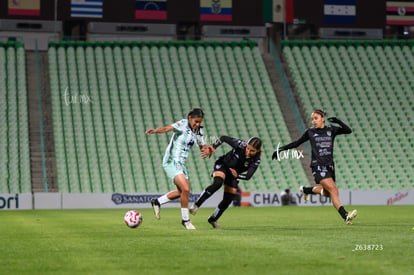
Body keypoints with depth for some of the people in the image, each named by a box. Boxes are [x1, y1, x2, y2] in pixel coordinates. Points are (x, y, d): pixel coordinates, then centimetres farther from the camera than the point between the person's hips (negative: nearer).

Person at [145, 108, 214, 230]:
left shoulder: (198, 131, 6)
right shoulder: (183, 124, -15)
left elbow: (202, 147, 16)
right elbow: (167, 128, -31)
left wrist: (207, 149, -8)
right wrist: (155, 130, -52)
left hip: (181, 163, 9)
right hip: (171, 162, -9)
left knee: (182, 191, 18)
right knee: (185, 189, -19)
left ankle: (157, 202, 37)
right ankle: (185, 220, -3)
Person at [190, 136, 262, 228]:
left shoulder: (255, 160, -24)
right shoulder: (240, 145, -29)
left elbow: (248, 176, -28)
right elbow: (224, 138, -17)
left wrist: (237, 175, -42)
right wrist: (213, 147, -26)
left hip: (233, 174, 3)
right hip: (222, 165, -3)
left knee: (228, 200, 4)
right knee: (217, 183, -34)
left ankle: (213, 219, 28)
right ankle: (196, 205, -26)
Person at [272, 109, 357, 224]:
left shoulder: (331, 130, 6)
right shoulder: (310, 132, 4)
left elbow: (348, 130, -2)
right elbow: (297, 143, 14)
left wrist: (338, 121, -16)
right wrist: (281, 149, 10)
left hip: (329, 165, 4)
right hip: (317, 166, -4)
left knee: (327, 192, 10)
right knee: (333, 190, -20)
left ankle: (306, 190, 37)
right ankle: (345, 216, -27)